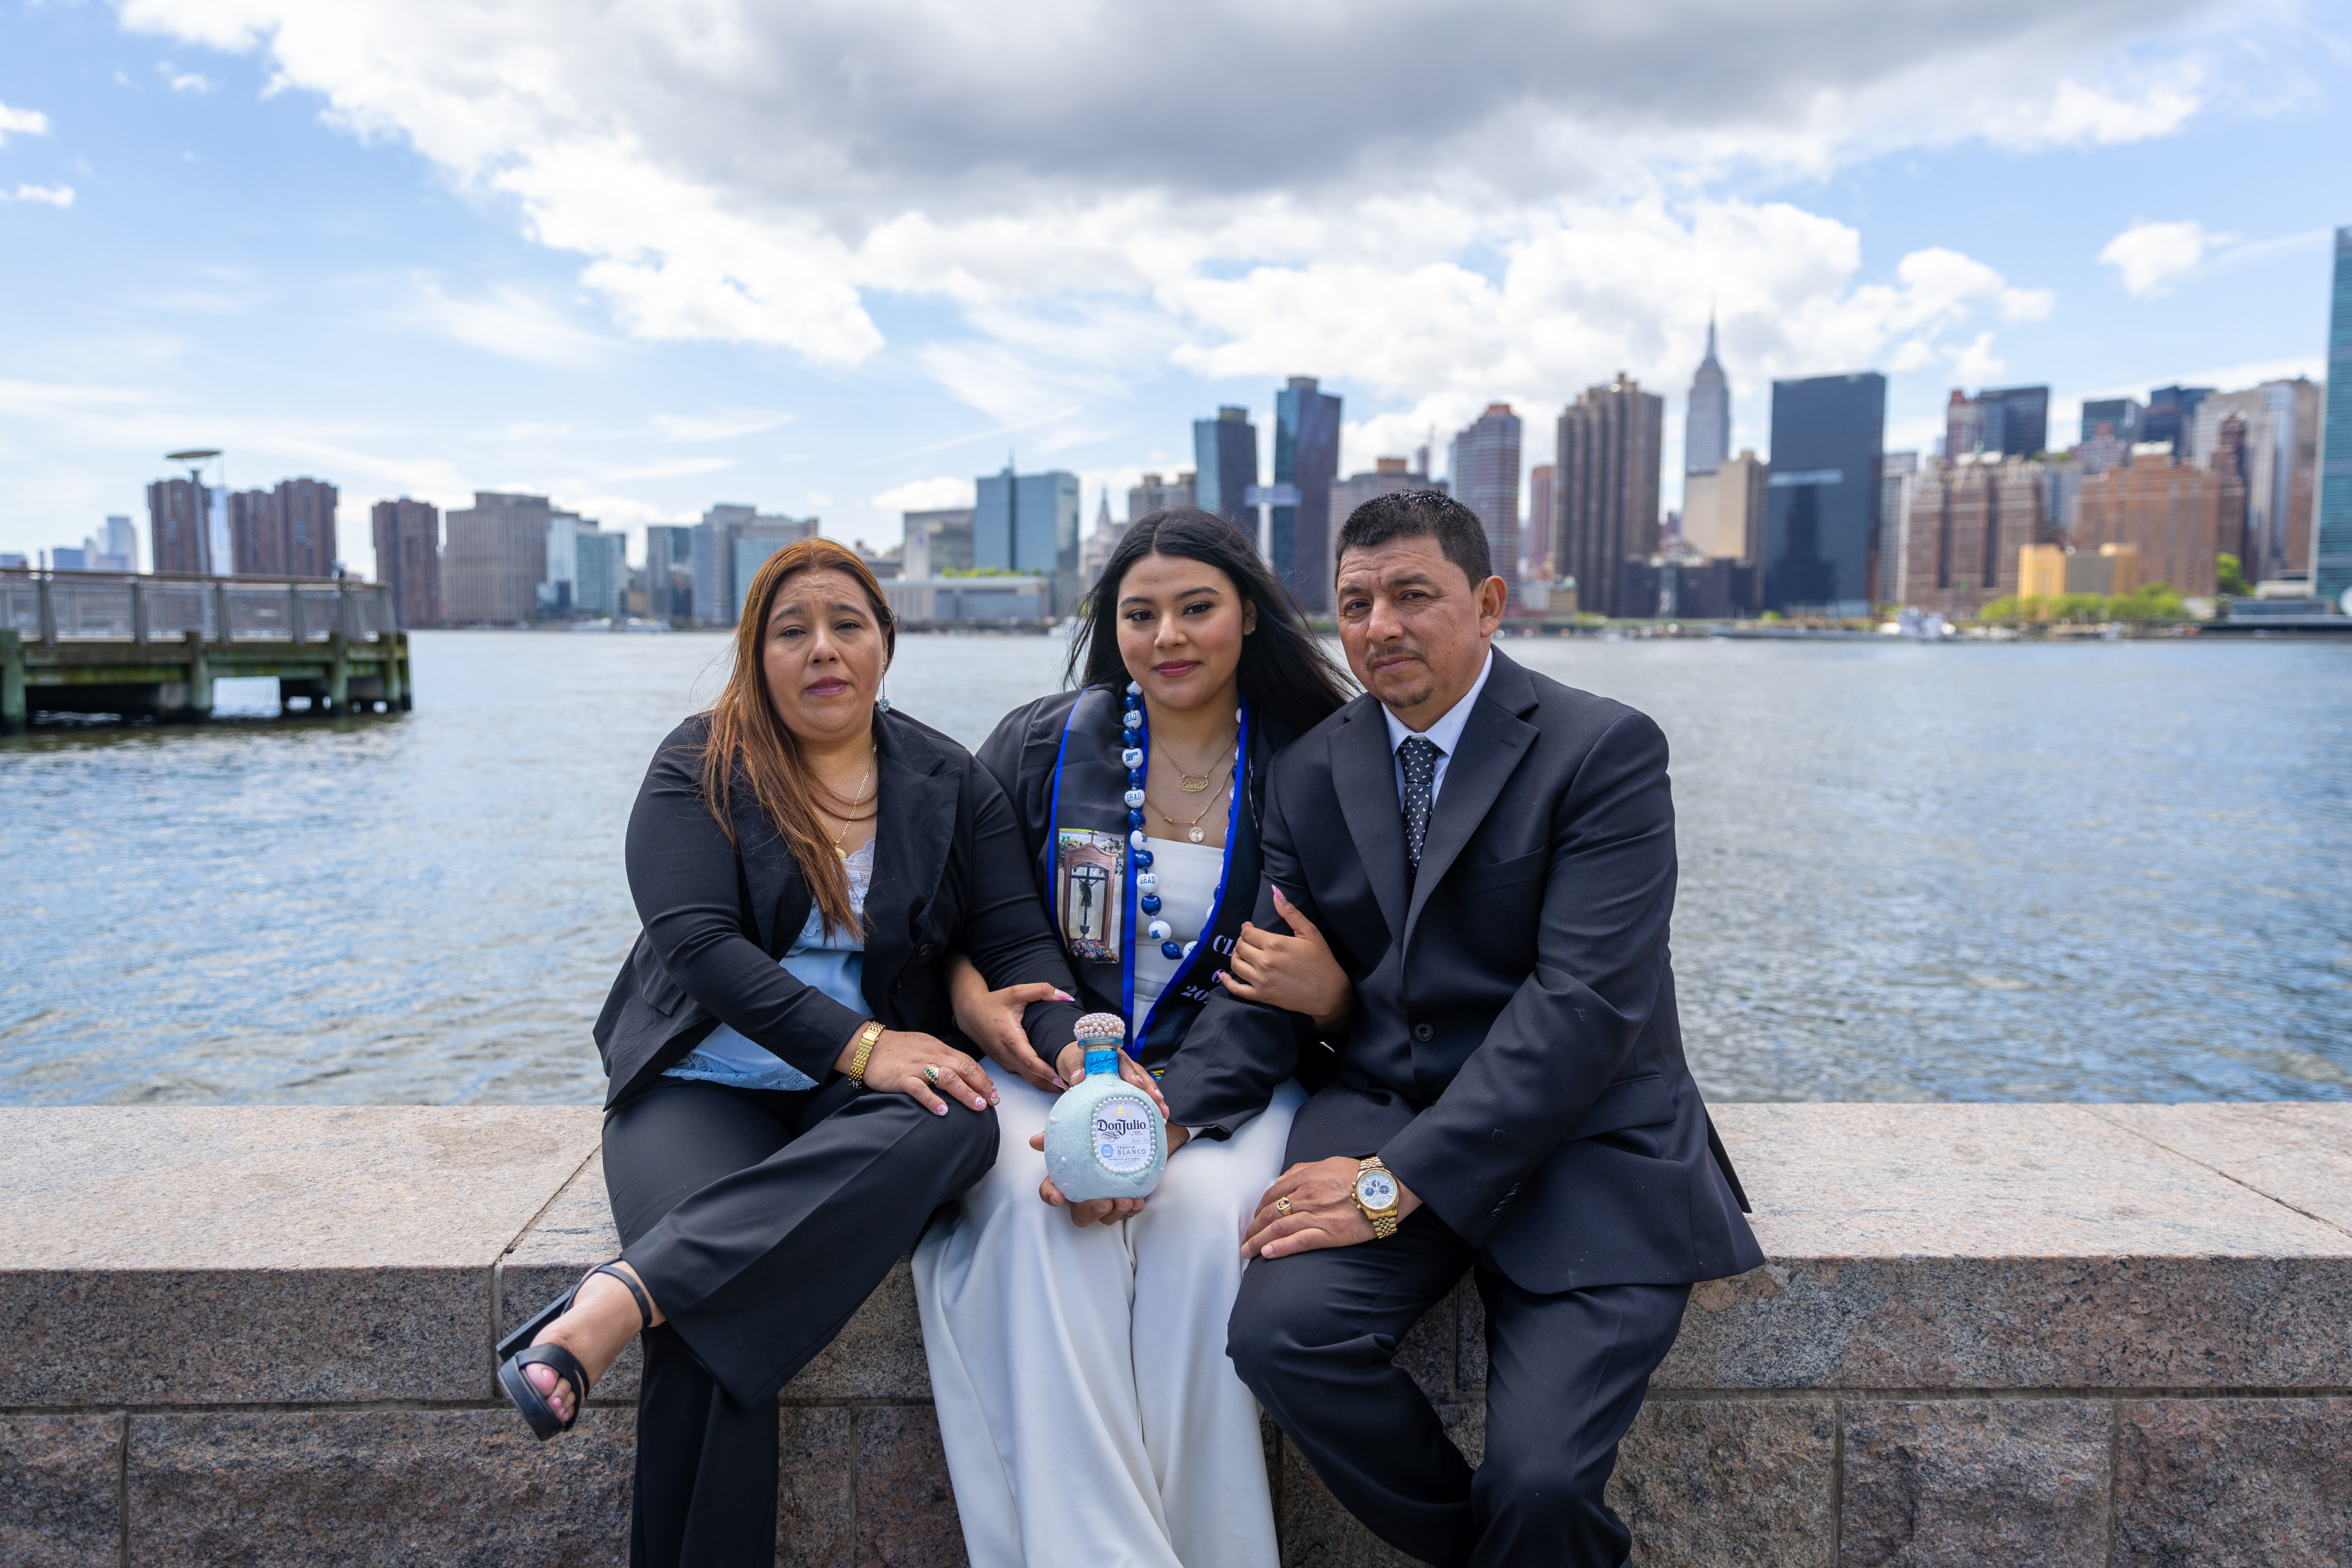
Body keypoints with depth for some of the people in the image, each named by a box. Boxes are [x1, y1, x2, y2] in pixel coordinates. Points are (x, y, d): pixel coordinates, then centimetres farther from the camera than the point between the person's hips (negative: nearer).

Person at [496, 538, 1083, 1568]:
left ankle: (627, 1293, -36)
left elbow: (1018, 943, 3)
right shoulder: (698, 767, 2)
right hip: (704, 1083, -2)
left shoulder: (950, 782, 9)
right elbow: (696, 941, -11)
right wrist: (860, 1046, -23)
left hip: (863, 1096, 2)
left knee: (960, 1123, -34)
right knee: (718, 1317, -31)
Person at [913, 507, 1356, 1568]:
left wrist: (1325, 992, -16)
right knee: (1040, 1208, -32)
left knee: (1203, 1212, -32)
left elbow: (1355, 991, 8)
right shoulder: (1042, 745, 6)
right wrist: (975, 1005, -11)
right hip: (1052, 1068, 1)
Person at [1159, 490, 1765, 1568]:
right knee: (1279, 1329, -23)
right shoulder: (1311, 770, 9)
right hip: (1384, 1110, 4)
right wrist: (1170, 1116, -15)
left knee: (1540, 1480, -21)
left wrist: (1400, 1183, -23)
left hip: (1583, 1143, -4)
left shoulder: (1607, 749, -7)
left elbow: (1587, 1001, -17)